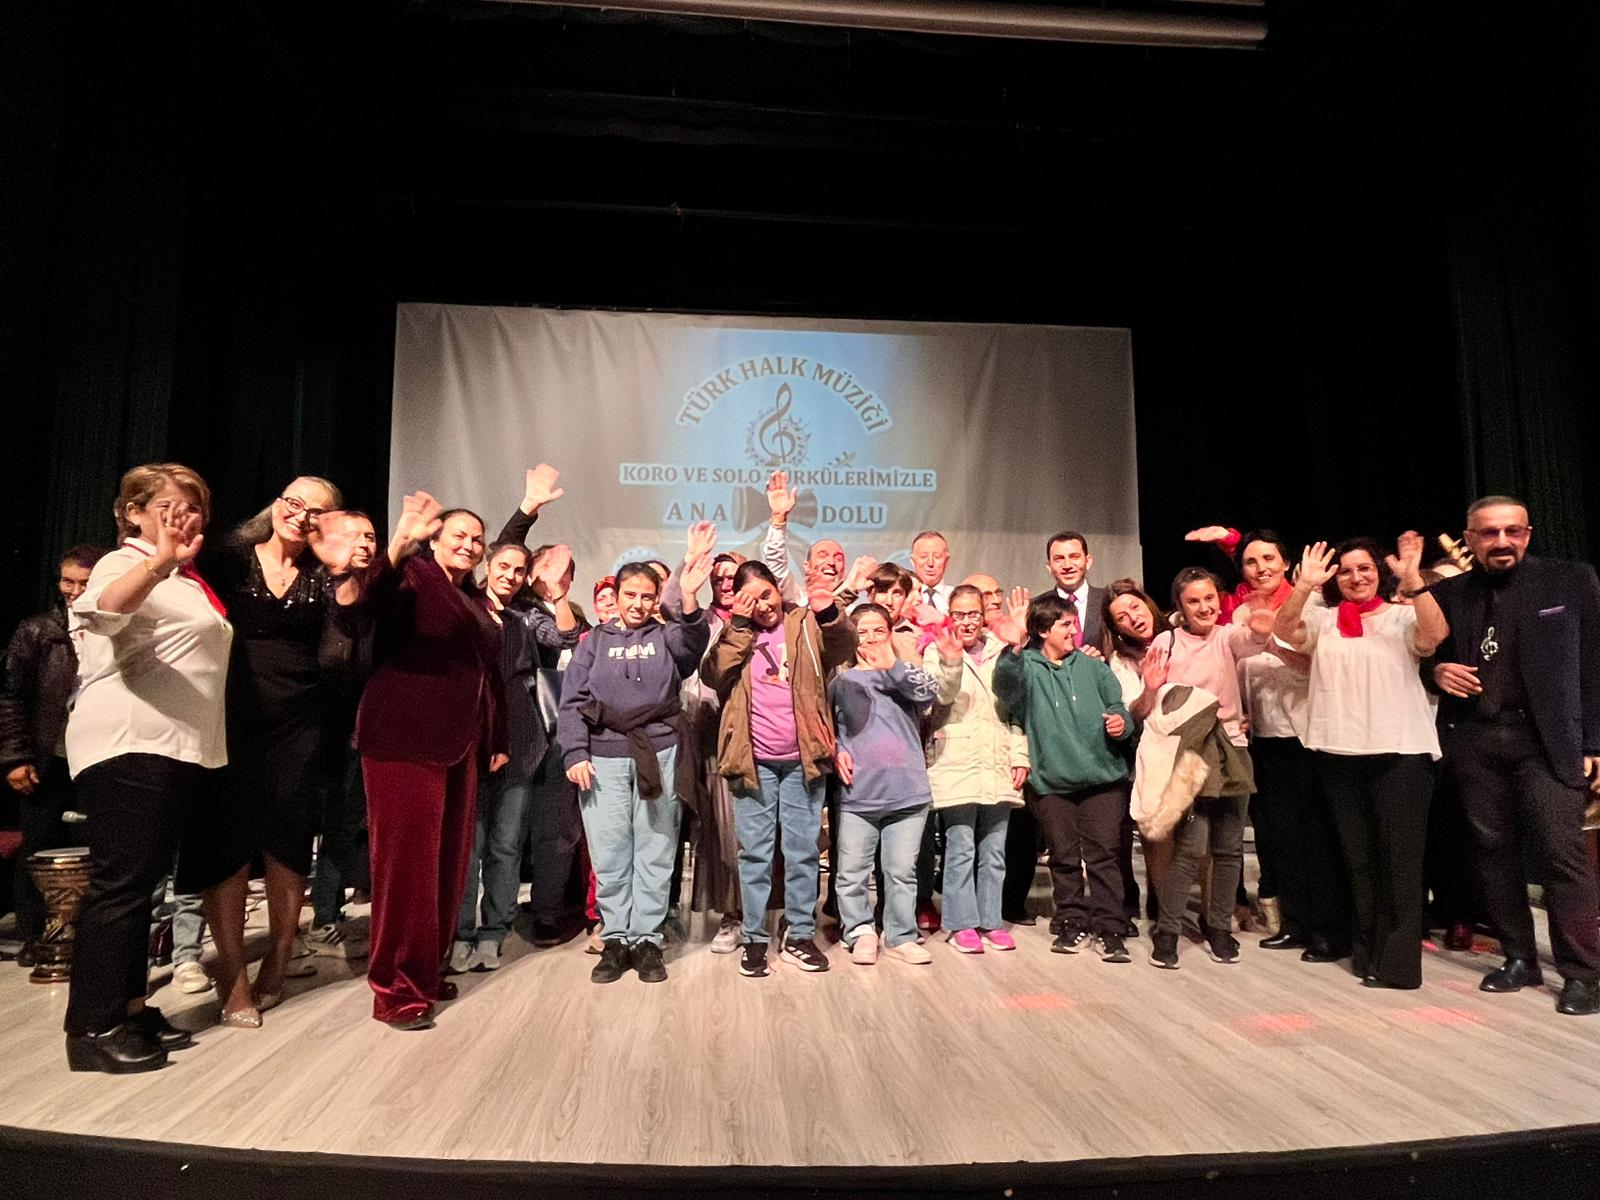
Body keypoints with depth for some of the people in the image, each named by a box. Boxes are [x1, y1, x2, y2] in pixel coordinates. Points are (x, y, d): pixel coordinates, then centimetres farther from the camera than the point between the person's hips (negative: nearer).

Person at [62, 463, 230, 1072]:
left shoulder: (184, 578, 20)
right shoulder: (127, 564, -6)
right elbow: (104, 610, -31)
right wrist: (159, 562, -47)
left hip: (180, 749, 9)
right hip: (129, 747, -9)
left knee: (140, 882, 12)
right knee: (120, 883, -9)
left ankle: (128, 1009, 19)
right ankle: (93, 1027, -3)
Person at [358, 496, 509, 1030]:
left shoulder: (475, 603, 21)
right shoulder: (414, 574, -1)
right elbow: (379, 600, -26)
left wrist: (498, 741, 17)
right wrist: (401, 542, -43)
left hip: (459, 745, 8)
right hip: (405, 740, -8)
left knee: (448, 860, 11)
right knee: (406, 860, -5)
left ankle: (427, 970, 24)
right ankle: (396, 989, 5)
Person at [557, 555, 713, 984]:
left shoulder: (667, 637, 9)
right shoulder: (594, 643, 12)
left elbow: (693, 643, -14)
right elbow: (572, 702, 7)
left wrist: (690, 599, -32)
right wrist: (575, 754, -4)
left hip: (659, 755, -1)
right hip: (604, 758, 1)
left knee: (655, 851, 4)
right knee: (608, 853, 3)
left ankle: (646, 939, 14)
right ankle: (616, 939, 16)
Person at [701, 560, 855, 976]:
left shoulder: (806, 624, 4)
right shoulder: (735, 634, 8)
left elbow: (844, 648, -14)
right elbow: (713, 675, -8)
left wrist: (829, 614, -34)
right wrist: (740, 624, -11)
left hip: (801, 758, -1)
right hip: (753, 760, 1)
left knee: (802, 850, 8)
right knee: (754, 851, 8)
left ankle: (799, 935, 20)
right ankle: (754, 937, 18)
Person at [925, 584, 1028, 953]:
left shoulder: (1001, 652, 11)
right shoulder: (937, 652, 2)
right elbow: (942, 696, -15)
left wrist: (1020, 756, 6)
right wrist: (951, 662, -33)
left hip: (998, 768, 4)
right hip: (956, 766, -3)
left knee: (994, 850, 9)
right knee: (961, 847, -2)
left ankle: (990, 922, 21)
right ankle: (962, 924, 10)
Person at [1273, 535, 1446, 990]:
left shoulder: (1402, 617, 4)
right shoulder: (1321, 619, 10)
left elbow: (1434, 635, -17)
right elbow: (1284, 631, -6)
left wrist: (1412, 580, -26)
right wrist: (1304, 586, -18)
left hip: (1401, 751, -3)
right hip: (1339, 752, 3)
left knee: (1399, 856, -1)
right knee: (1357, 856, 13)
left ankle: (1397, 958, 8)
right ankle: (1367, 950, 25)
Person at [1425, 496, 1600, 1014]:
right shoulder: (1447, 594, 8)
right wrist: (1438, 671, -6)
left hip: (1547, 737, -3)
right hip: (1473, 739, 3)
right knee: (1494, 849, 8)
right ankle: (1519, 958, 21)